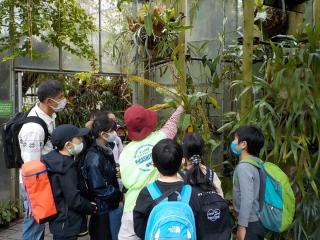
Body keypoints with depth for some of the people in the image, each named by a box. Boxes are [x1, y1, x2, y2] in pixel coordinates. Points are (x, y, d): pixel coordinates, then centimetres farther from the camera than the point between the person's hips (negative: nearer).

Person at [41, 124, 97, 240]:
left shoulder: (55, 158, 1)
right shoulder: (66, 168, -26)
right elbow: (74, 200, -24)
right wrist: (91, 207, -7)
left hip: (60, 220, 9)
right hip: (67, 225, -9)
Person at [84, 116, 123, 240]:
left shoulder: (105, 150, 4)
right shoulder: (95, 158, -25)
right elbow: (100, 189, -24)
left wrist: (116, 172, -1)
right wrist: (120, 195, -13)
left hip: (110, 205, 9)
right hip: (103, 208, -9)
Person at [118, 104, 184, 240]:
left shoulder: (126, 151, -2)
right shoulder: (160, 138, -3)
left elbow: (126, 182, -2)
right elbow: (172, 123, 17)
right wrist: (181, 107, 35)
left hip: (133, 208, 0)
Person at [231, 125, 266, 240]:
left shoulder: (243, 167, -20)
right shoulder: (253, 163, 8)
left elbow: (247, 199, -25)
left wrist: (241, 226, -21)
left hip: (250, 224, -9)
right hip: (256, 222, 9)